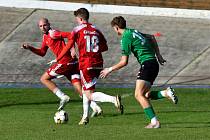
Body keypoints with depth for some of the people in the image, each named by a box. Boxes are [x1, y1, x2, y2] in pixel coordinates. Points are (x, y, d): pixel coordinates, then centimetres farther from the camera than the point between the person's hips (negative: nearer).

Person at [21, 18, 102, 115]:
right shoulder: (45, 37, 21)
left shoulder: (52, 33, -8)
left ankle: (63, 97, -4)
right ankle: (96, 107, -8)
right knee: (79, 89, 2)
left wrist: (72, 49, -22)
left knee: (44, 79, 4)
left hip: (64, 62, -9)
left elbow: (70, 35, -16)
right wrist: (30, 48, 18)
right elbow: (42, 52, 29)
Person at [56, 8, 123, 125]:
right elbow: (105, 47, 11)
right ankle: (85, 117, 23)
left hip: (86, 64, -6)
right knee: (86, 90, 23)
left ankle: (114, 99, -29)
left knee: (90, 95, -6)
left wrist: (57, 59, 11)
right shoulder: (96, 30, 10)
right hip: (98, 64, 6)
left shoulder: (77, 30, -4)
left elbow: (68, 47, -3)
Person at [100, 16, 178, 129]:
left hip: (147, 64, -10)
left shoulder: (126, 38, -10)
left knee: (139, 95, -14)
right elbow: (151, 38, 31)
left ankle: (154, 122, -23)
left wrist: (110, 70, 2)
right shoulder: (133, 31, 18)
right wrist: (158, 55, 31)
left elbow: (124, 62, -11)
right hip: (154, 62, 10)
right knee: (144, 94, 13)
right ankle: (166, 93, -3)